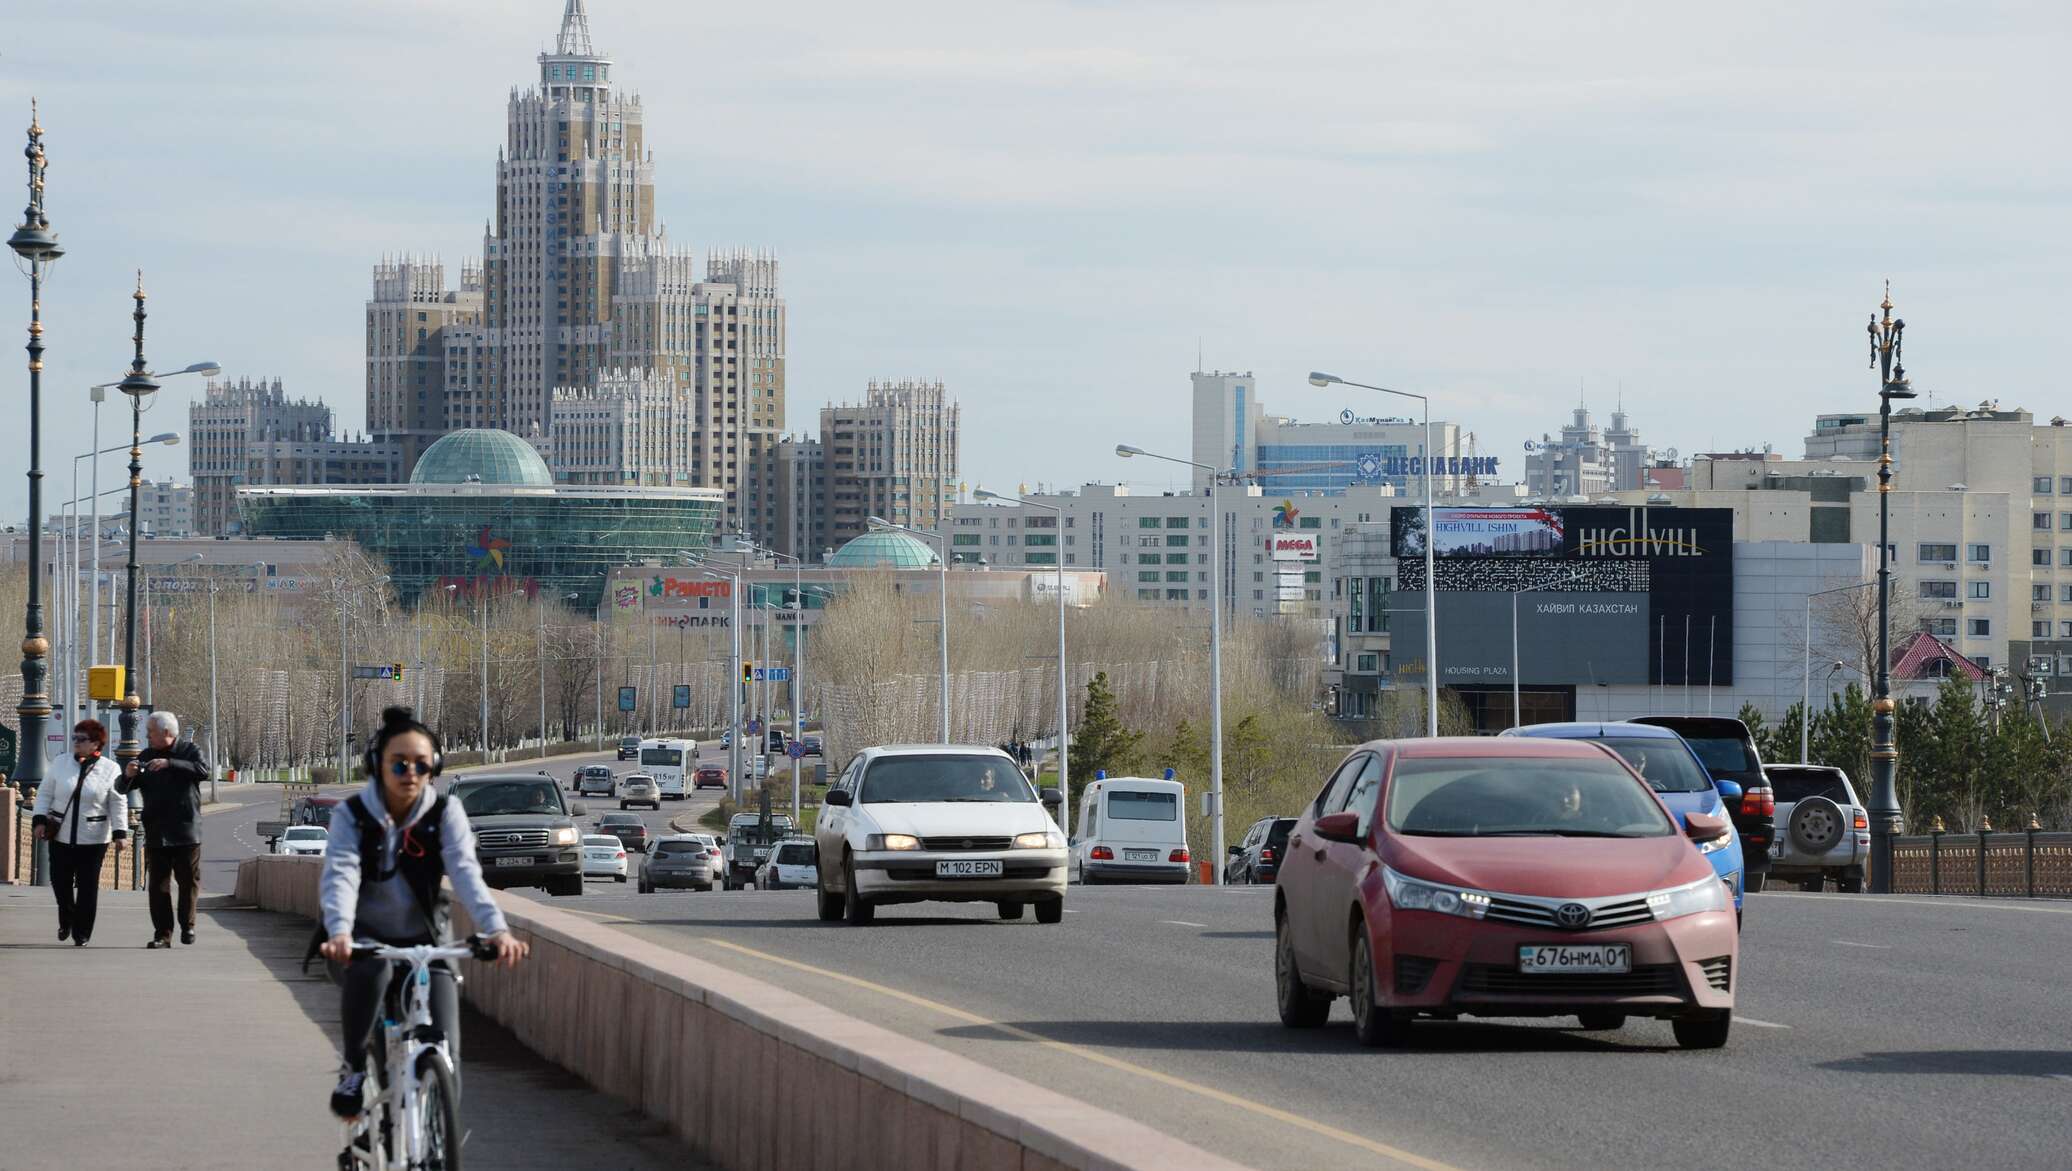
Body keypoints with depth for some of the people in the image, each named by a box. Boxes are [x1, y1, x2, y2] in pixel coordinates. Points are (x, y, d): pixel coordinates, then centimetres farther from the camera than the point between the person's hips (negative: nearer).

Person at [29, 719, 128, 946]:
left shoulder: (110, 770, -1)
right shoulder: (60, 764, 5)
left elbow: (118, 805, -1)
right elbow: (44, 794, 8)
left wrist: (119, 833, -8)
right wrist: (39, 820, -4)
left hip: (93, 839, -2)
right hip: (61, 836, 2)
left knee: (87, 888, -1)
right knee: (60, 882, 5)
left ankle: (82, 933, 8)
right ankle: (66, 920, 30)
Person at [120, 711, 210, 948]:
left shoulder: (189, 751, 1)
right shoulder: (146, 757, 12)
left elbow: (203, 770, -19)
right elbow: (126, 788, 13)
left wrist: (170, 764, -27)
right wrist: (128, 776, -11)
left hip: (186, 830, -3)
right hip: (156, 833, 3)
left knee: (189, 881, 3)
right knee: (158, 885, -2)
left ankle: (187, 926, 21)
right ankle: (162, 934, -2)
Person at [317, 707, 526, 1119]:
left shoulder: (445, 814, -8)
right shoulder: (353, 814, -11)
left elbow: (466, 873, -22)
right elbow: (340, 875, -25)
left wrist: (496, 929, -40)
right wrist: (339, 933, -45)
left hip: (426, 940, 1)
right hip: (369, 937, -1)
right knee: (370, 969, -38)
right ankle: (354, 1069, -17)